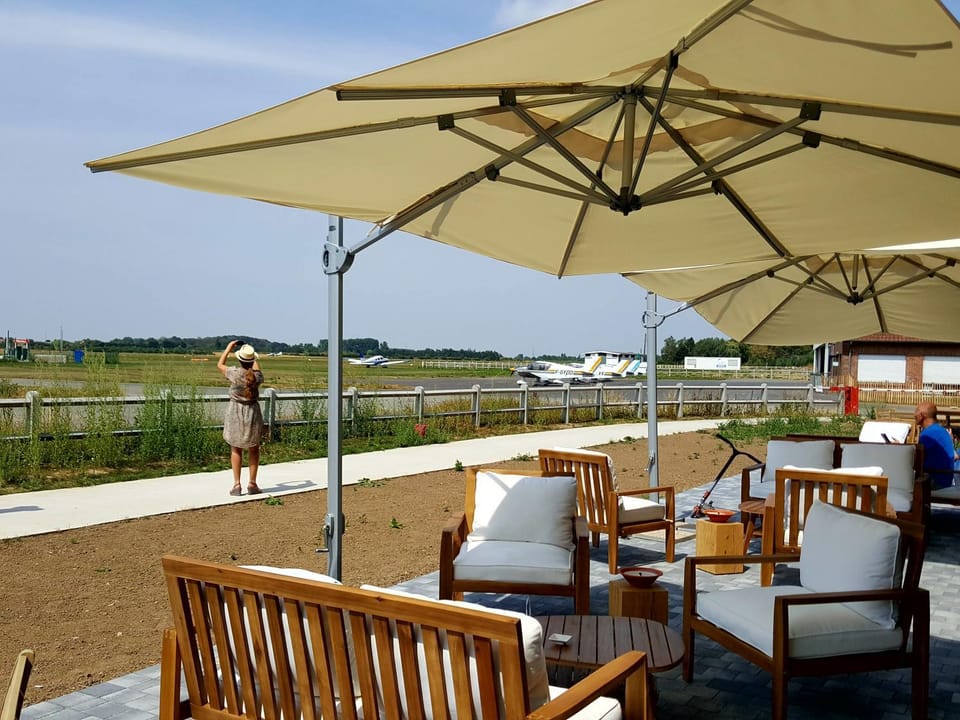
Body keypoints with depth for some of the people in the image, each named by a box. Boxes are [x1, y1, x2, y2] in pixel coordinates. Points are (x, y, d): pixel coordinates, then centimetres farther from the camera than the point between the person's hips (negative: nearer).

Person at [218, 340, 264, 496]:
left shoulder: (235, 373, -14)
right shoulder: (257, 375, -8)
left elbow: (220, 364, 6)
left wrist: (228, 347, 13)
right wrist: (253, 357, 29)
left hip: (235, 413, -1)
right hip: (253, 413, 1)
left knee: (236, 449, 13)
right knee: (254, 449, 16)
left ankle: (236, 484, 8)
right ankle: (252, 484, 14)